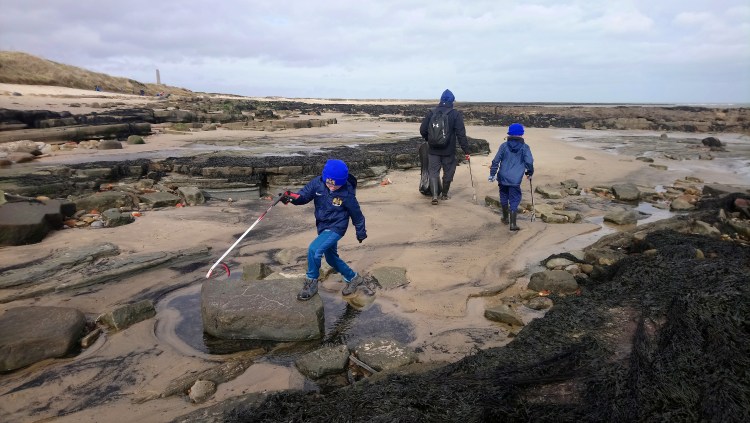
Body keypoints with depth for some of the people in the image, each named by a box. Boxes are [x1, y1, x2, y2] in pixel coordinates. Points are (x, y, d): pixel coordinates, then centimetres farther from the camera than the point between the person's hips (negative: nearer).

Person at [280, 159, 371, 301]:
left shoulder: (346, 193, -21)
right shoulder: (317, 183, -14)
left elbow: (356, 213, -8)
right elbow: (304, 195, -15)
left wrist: (361, 232, 4)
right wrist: (292, 197, -39)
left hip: (336, 228, -6)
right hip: (322, 227, 6)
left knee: (314, 249, -23)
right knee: (331, 258, 18)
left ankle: (311, 283, -2)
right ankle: (354, 279, 39)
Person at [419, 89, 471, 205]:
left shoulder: (431, 113, -1)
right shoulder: (456, 114, -8)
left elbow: (422, 130, 2)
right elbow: (461, 134, -11)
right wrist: (466, 151, -7)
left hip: (433, 150, 1)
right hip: (449, 151, -1)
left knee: (433, 171, 6)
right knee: (448, 172, 15)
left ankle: (435, 195, -10)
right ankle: (444, 194, 28)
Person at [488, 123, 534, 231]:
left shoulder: (504, 146, 1)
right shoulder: (524, 147, -2)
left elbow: (496, 160, -1)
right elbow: (529, 162, -3)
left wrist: (492, 174, 5)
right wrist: (529, 173, 14)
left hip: (503, 178, 2)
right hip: (515, 180, -2)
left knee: (504, 198, 20)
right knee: (514, 201, 1)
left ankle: (506, 218, 34)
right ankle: (513, 223, -5)